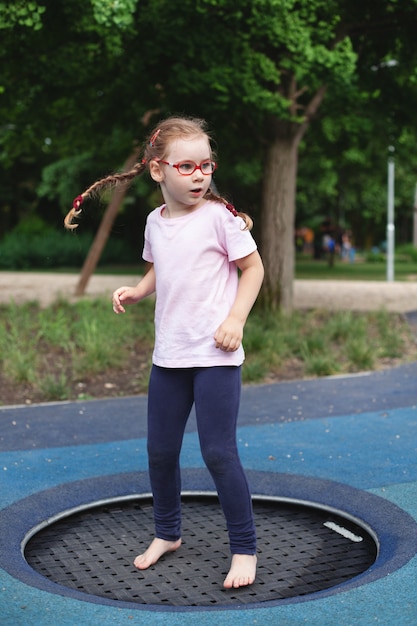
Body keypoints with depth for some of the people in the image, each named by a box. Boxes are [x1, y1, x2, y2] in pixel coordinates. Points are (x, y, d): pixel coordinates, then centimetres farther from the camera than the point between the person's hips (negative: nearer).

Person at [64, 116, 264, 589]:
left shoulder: (219, 216, -9)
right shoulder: (155, 222, 7)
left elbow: (253, 267, -3)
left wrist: (236, 319, -13)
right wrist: (135, 292, 4)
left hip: (215, 355, -6)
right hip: (168, 354, 6)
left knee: (218, 452, -6)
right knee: (160, 449, 13)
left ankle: (244, 548, 11)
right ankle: (167, 533, 35)